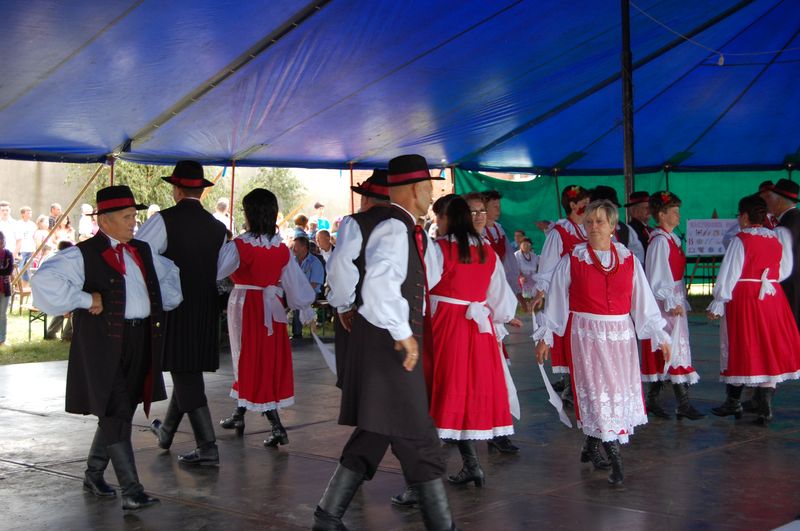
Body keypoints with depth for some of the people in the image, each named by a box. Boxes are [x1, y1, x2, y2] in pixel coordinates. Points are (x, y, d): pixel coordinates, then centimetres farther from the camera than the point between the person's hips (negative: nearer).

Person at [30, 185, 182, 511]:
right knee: (116, 416, -8)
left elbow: (170, 274, 32)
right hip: (105, 346, -7)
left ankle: (93, 475, 33)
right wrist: (85, 300, -18)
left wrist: (165, 302, 15)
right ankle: (131, 492, -6)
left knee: (114, 415, 16)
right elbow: (44, 281, -20)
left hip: (141, 342, 7)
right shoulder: (84, 255, -8)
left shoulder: (143, 252, 14)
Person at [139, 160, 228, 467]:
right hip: (207, 309, 6)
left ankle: (207, 448, -5)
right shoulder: (217, 227, 6)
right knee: (189, 370, 19)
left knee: (185, 374, -2)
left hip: (174, 309, -6)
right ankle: (166, 432, 38)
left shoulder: (164, 220, -10)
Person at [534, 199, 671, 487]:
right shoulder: (572, 260, -2)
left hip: (621, 334, 3)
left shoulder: (628, 260, 4)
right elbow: (556, 299, 2)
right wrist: (545, 336, 3)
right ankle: (615, 461, -8)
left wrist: (660, 336, 4)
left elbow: (643, 300, 5)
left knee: (619, 391, 9)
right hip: (587, 334, -3)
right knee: (598, 391, -7)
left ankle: (591, 447, 27)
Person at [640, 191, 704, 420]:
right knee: (675, 350, -8)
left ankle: (652, 400, 18)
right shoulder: (659, 241, -15)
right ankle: (683, 404, -6)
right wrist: (673, 303, -20)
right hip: (664, 304, -9)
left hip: (674, 302, 9)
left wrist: (681, 301, 18)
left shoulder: (671, 239, 13)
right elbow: (657, 279, -18)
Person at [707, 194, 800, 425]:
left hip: (744, 299, -4)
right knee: (768, 348, 8)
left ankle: (733, 403, 18)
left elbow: (729, 274, -11)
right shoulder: (777, 240, 4)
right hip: (772, 300, 4)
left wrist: (717, 305, -7)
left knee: (739, 348, 8)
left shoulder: (741, 240, -10)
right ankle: (764, 409, 6)